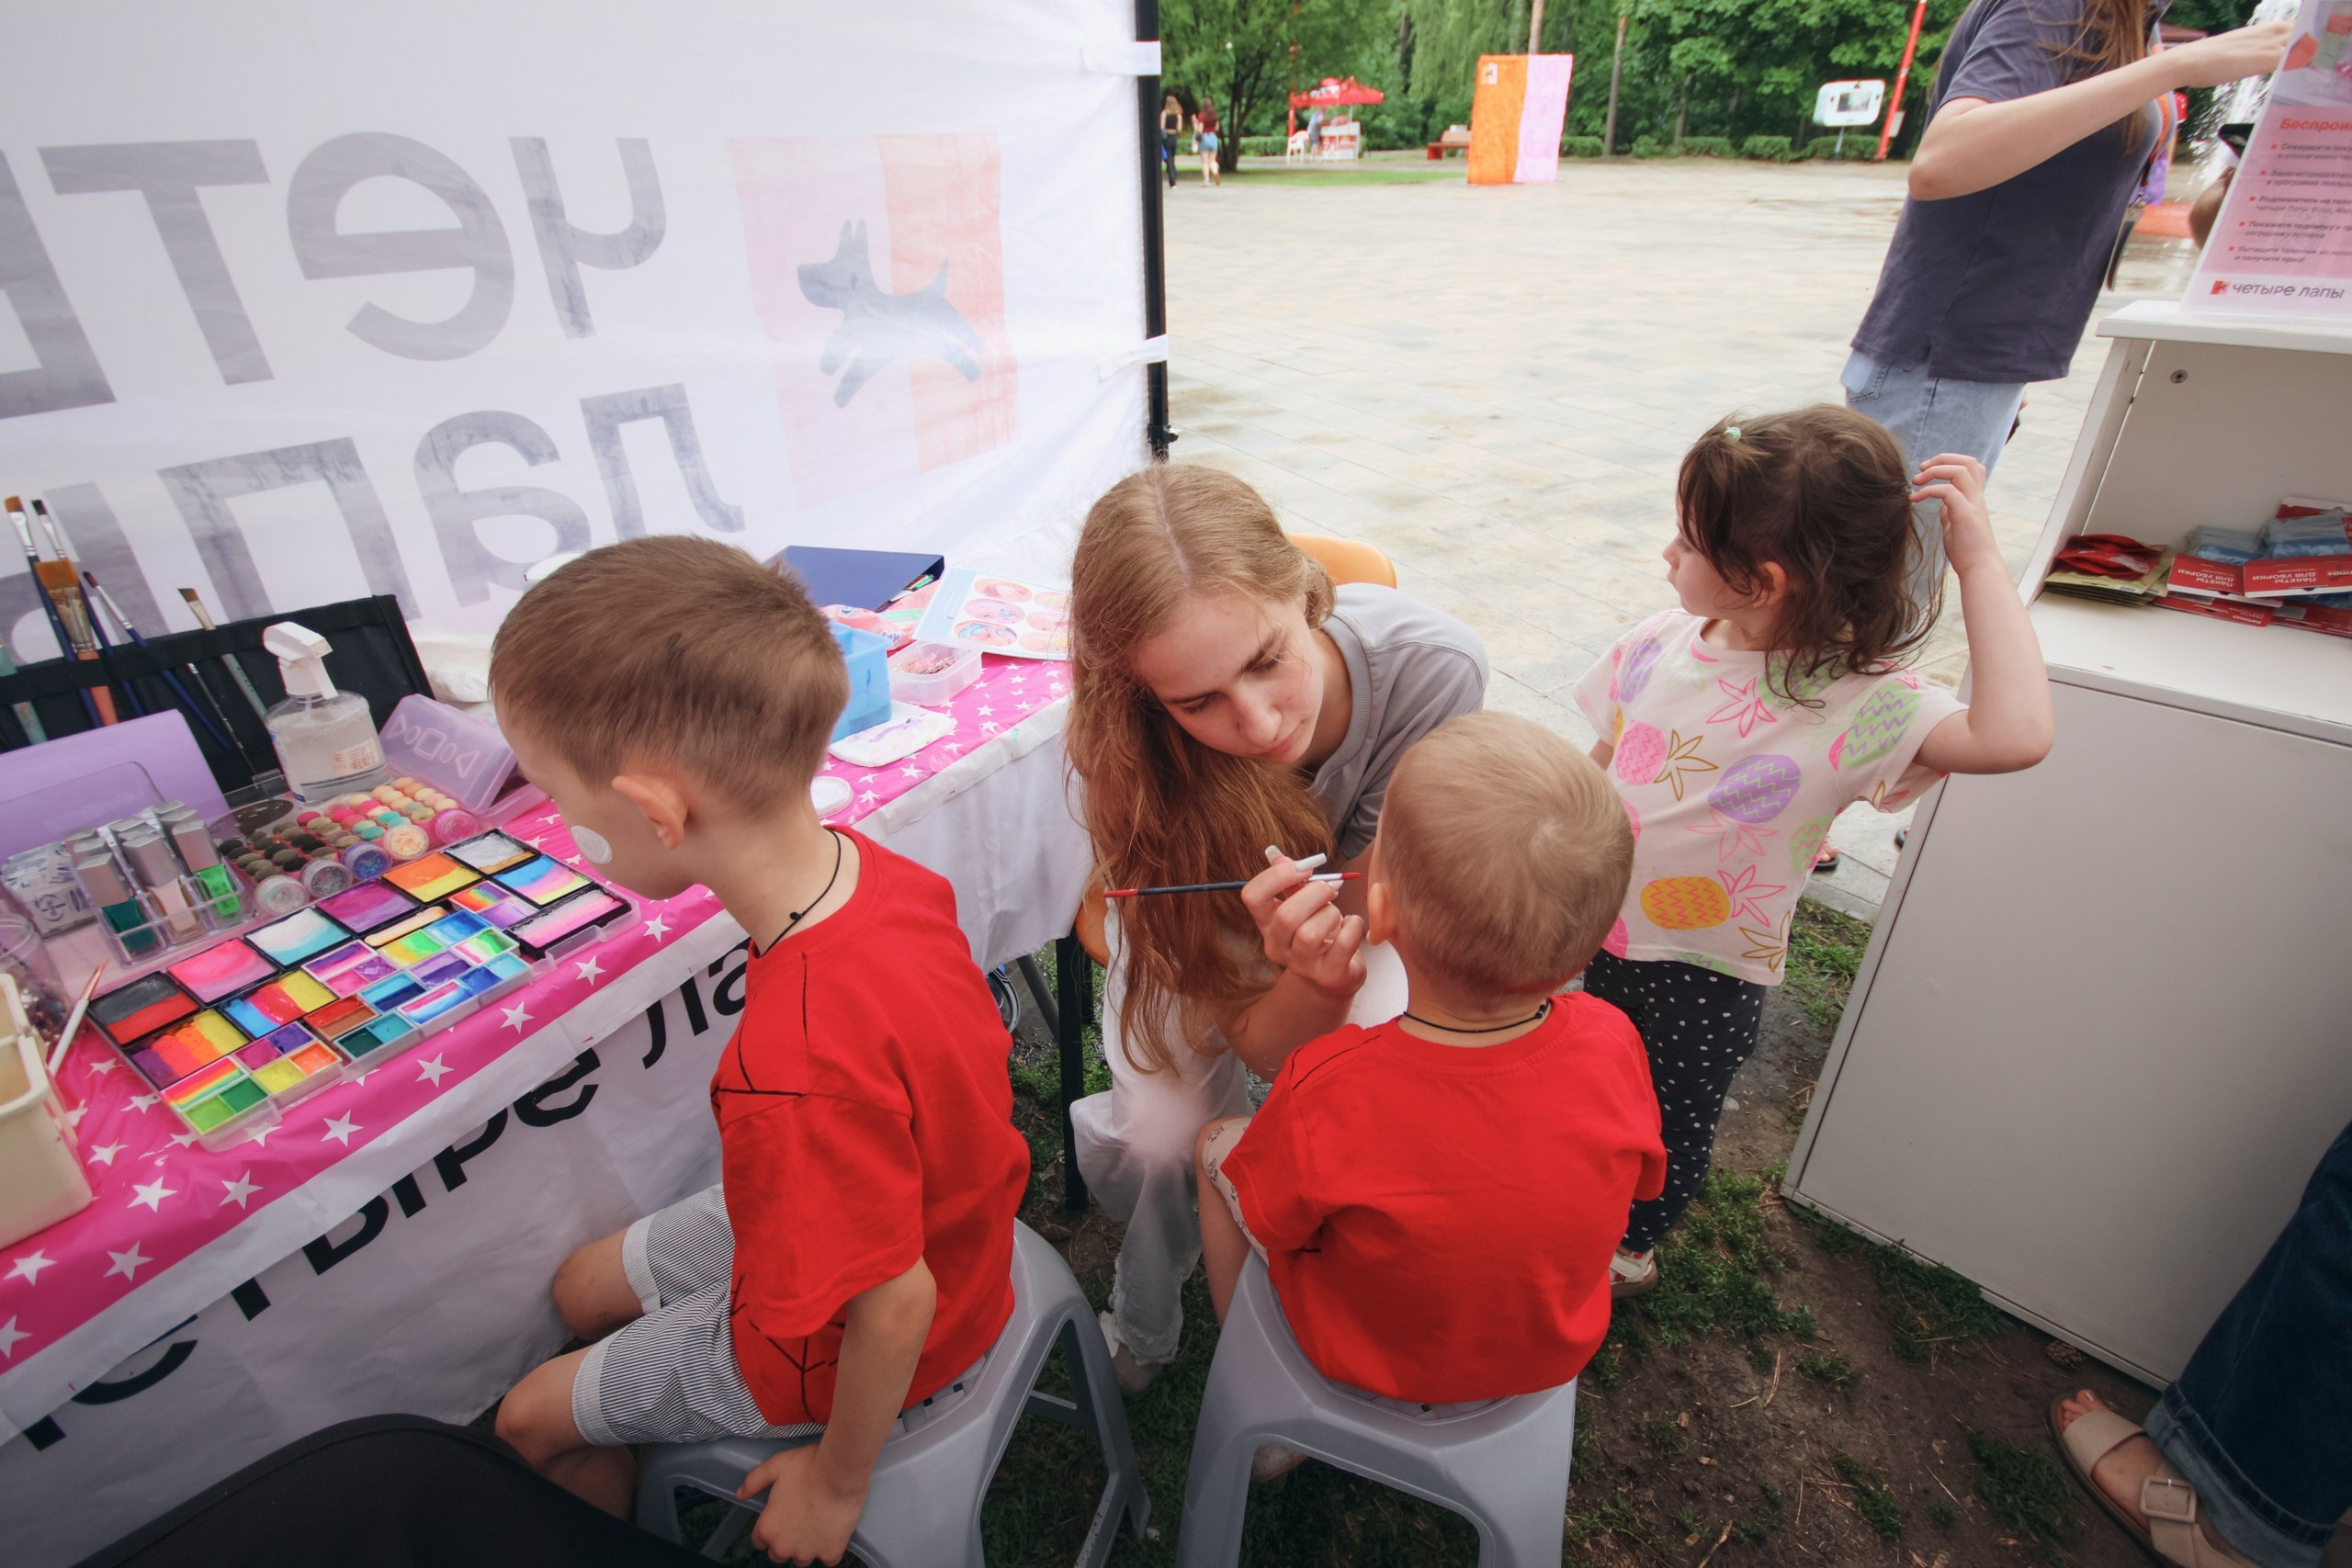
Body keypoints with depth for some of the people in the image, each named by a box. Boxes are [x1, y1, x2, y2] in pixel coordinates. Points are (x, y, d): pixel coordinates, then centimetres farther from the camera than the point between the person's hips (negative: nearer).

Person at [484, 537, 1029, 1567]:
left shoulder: (797, 1067, -45)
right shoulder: (872, 866, -20)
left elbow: (894, 1307, -31)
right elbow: (941, 1050, -2)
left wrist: (837, 1483, -10)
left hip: (835, 1346, -6)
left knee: (531, 1421, 17)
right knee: (582, 1291, 24)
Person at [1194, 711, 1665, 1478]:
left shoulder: (1330, 1090, -38)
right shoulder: (1612, 1043, -27)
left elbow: (1269, 1223, -18)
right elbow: (1639, 1180, -6)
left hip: (1363, 1363, -3)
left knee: (1217, 1139, 15)